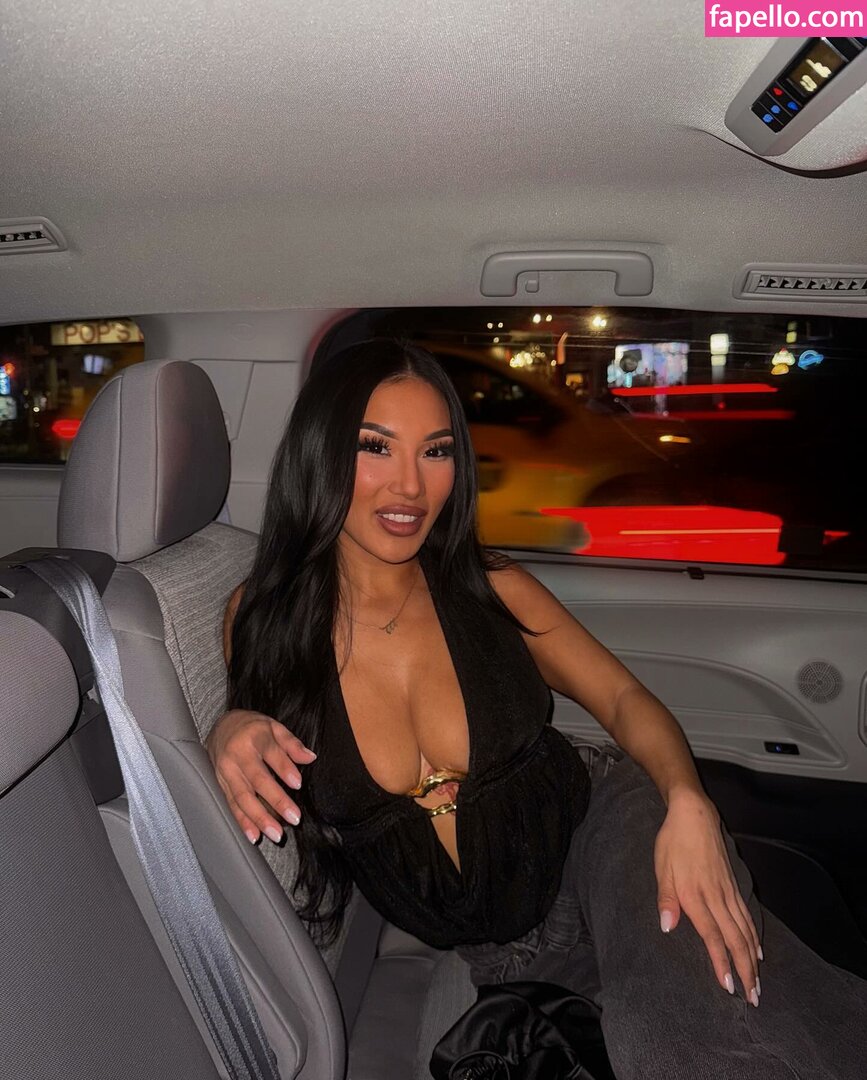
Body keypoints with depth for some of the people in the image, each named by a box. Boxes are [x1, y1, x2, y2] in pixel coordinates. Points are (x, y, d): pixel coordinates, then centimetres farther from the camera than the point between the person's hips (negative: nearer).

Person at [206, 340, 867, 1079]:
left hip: (599, 828, 0)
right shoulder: (263, 617, -8)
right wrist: (232, 734, -18)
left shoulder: (493, 590, -8)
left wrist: (687, 805, -22)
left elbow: (624, 698, -1)